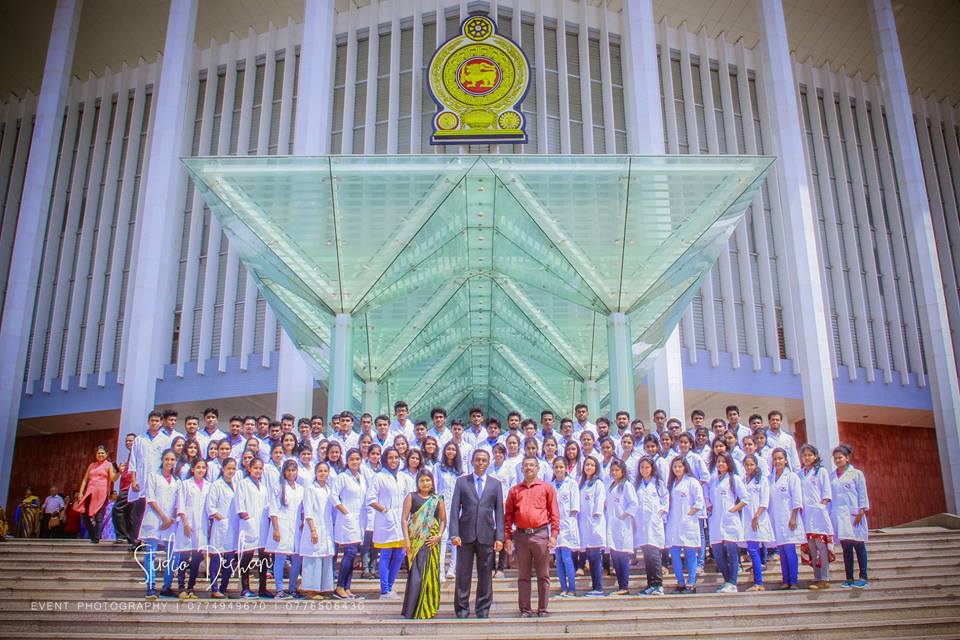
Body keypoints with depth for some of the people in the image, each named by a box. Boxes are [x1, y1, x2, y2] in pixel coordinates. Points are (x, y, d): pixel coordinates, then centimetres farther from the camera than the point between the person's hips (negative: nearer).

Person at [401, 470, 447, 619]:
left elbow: (443, 520, 11)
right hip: (415, 540, -2)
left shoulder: (437, 499, 11)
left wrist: (439, 535, -5)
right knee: (416, 575, -7)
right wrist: (406, 539, -11)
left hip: (432, 541, 2)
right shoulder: (411, 497, 4)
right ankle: (411, 611, 1)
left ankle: (428, 608, 18)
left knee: (430, 575, 5)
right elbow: (404, 519, -2)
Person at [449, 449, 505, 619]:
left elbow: (499, 511, 6)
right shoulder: (462, 481, 6)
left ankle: (483, 610, 16)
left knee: (486, 575, 5)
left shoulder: (495, 484, 9)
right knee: (463, 574, 3)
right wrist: (454, 533, -9)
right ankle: (462, 609, 13)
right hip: (466, 535, -1)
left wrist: (499, 537, -2)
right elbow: (455, 508, 1)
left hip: (486, 535, 1)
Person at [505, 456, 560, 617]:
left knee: (543, 575, 3)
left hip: (541, 534, -2)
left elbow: (554, 512, 2)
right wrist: (508, 537, 3)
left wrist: (554, 534, -6)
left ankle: (542, 609, 10)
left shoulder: (547, 488, 5)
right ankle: (525, 609, 12)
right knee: (523, 575, 6)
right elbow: (508, 515, 10)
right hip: (521, 535, 2)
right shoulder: (514, 490, 11)